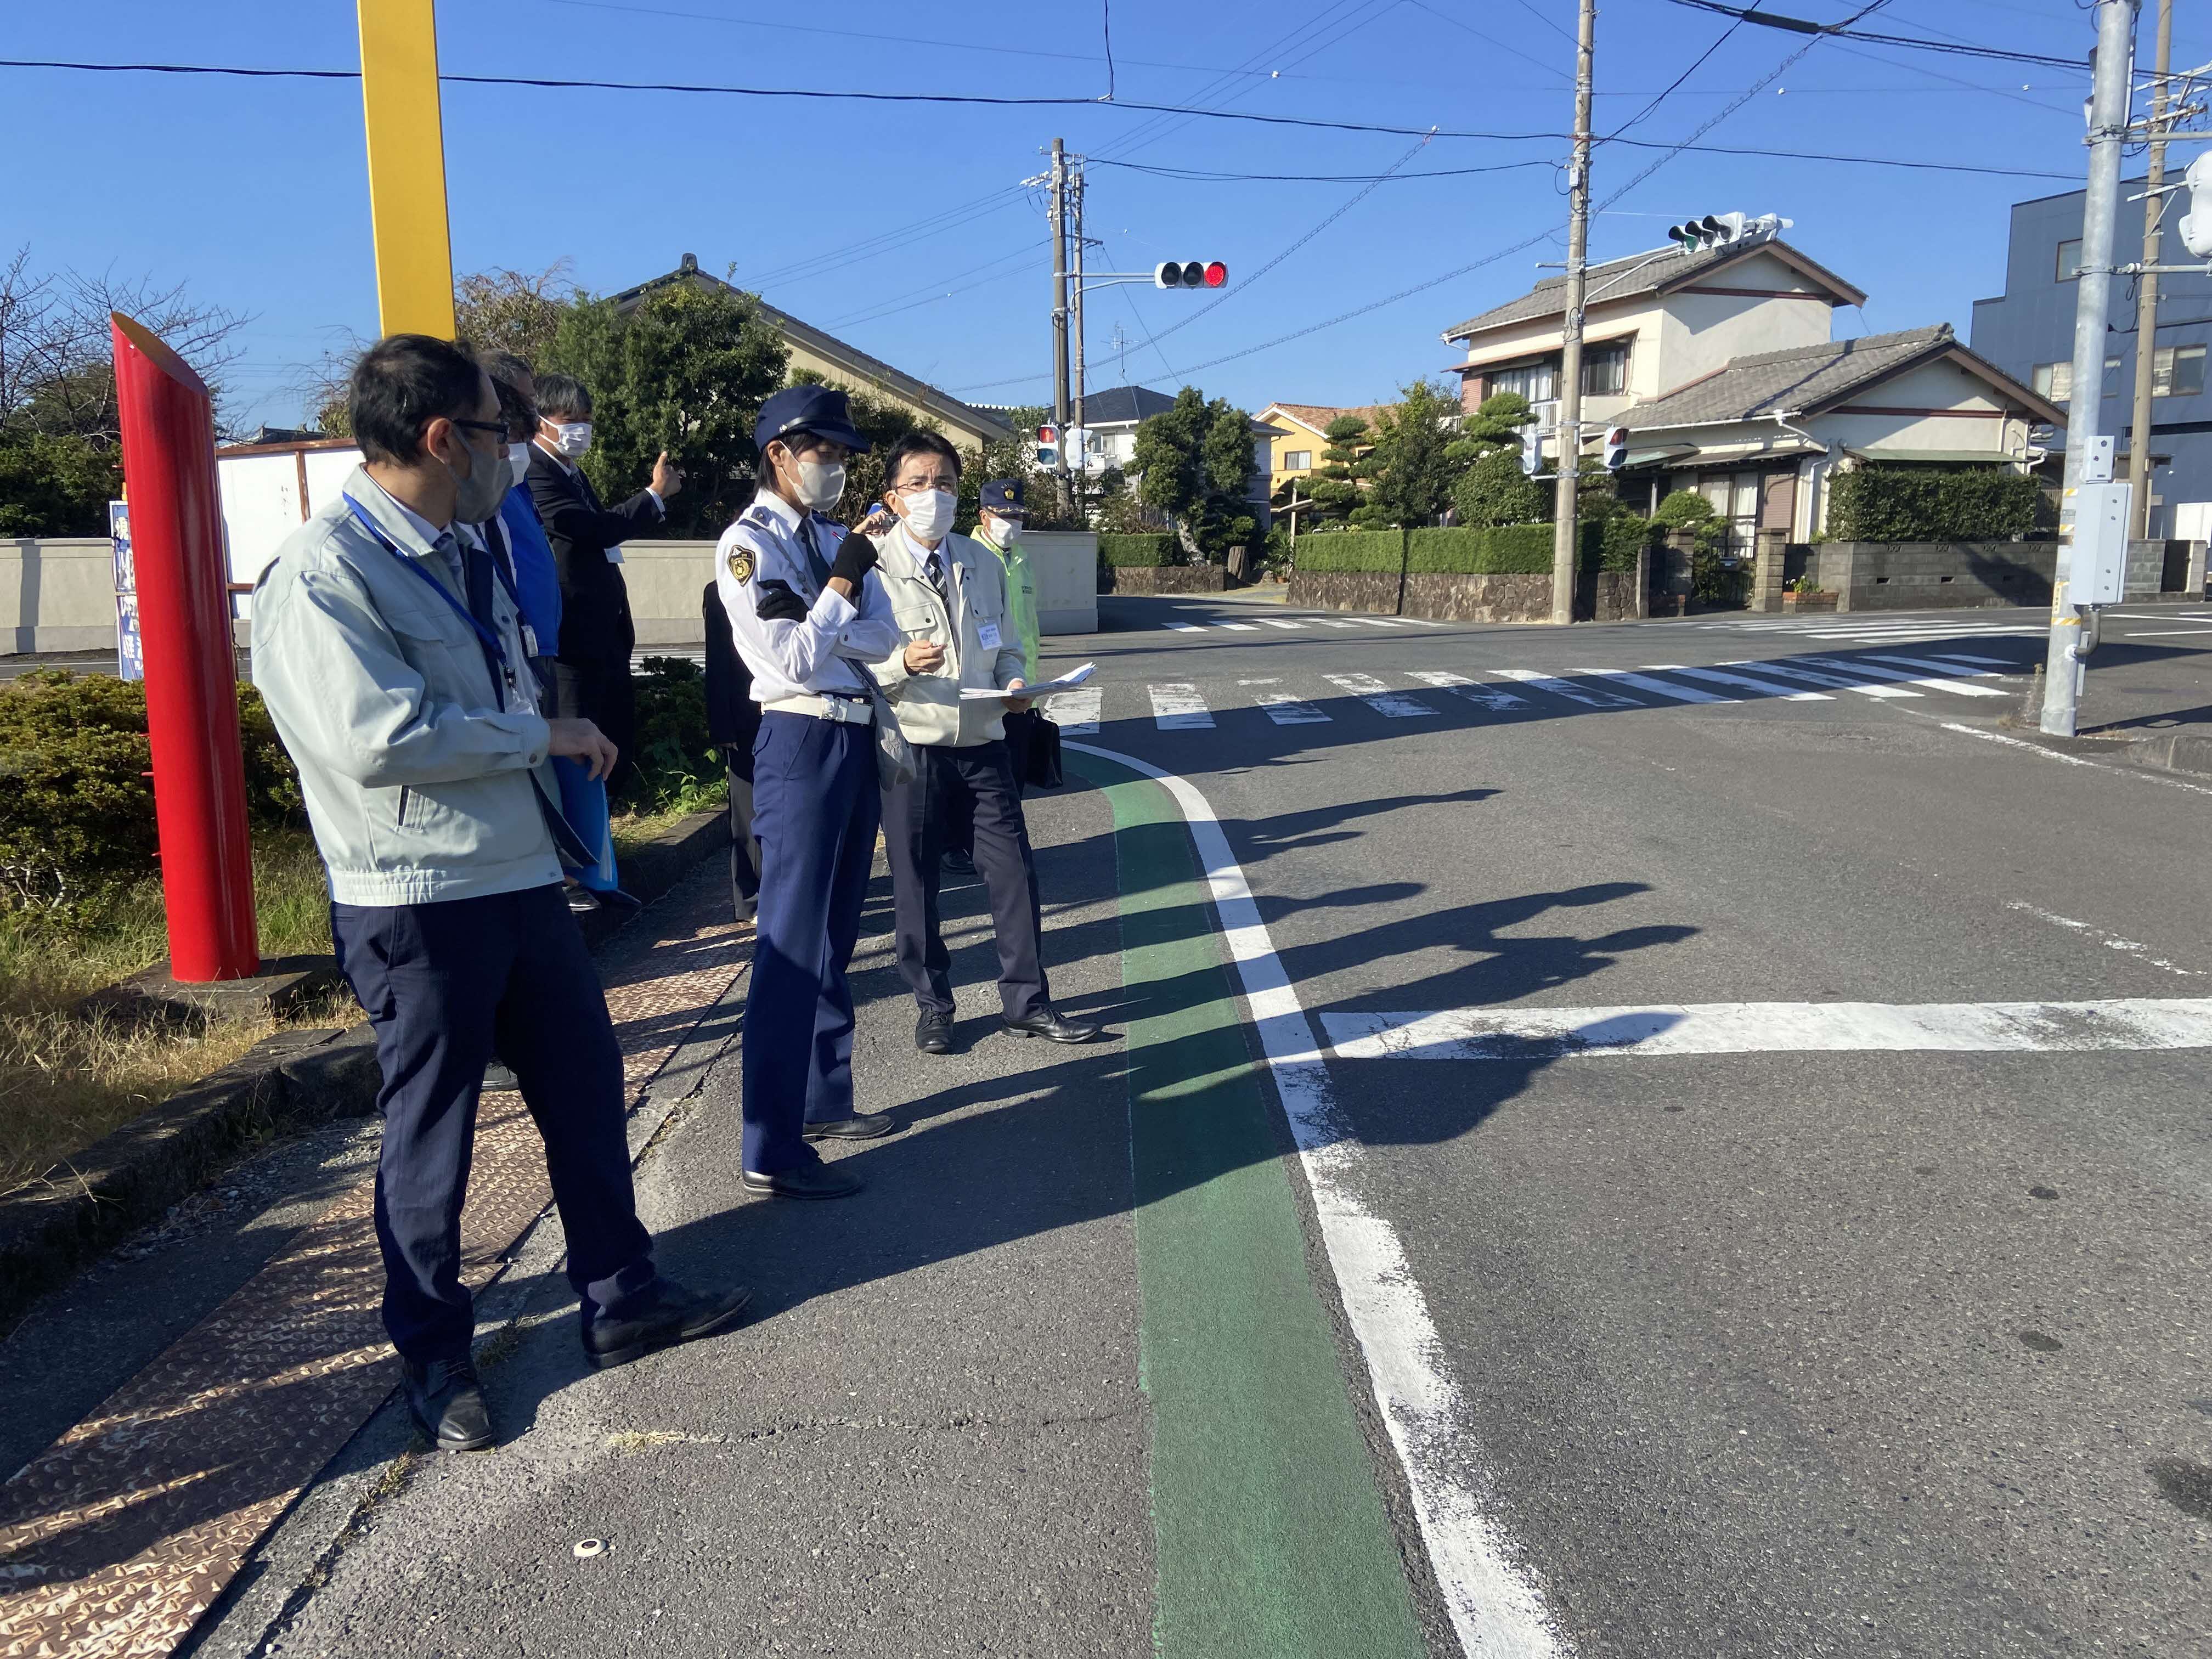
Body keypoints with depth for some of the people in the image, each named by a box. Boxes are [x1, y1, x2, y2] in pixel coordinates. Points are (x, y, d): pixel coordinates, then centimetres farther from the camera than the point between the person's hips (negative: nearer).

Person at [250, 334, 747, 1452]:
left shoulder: (463, 556, 13)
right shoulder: (321, 575, -15)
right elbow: (379, 735, -26)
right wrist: (542, 736, -15)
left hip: (520, 879, 8)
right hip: (415, 901, -8)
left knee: (584, 1082, 14)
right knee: (429, 1131, 6)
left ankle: (622, 1298, 31)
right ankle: (434, 1360, 26)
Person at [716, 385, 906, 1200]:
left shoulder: (831, 538, 14)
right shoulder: (747, 543, -9)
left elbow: (884, 636, 3)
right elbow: (794, 660, -18)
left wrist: (820, 630, -12)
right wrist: (844, 581, -14)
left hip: (857, 737, 9)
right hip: (802, 742, -9)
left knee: (835, 935, 16)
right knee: (792, 946, -9)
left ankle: (825, 1101, 30)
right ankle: (771, 1152, -6)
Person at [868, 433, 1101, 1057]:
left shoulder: (984, 565, 10)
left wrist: (1013, 684, -4)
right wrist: (902, 665, -28)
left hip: (983, 742, 4)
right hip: (911, 746, -4)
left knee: (1015, 872, 5)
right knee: (915, 882, 7)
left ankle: (1026, 1003, 19)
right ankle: (932, 1005, 25)